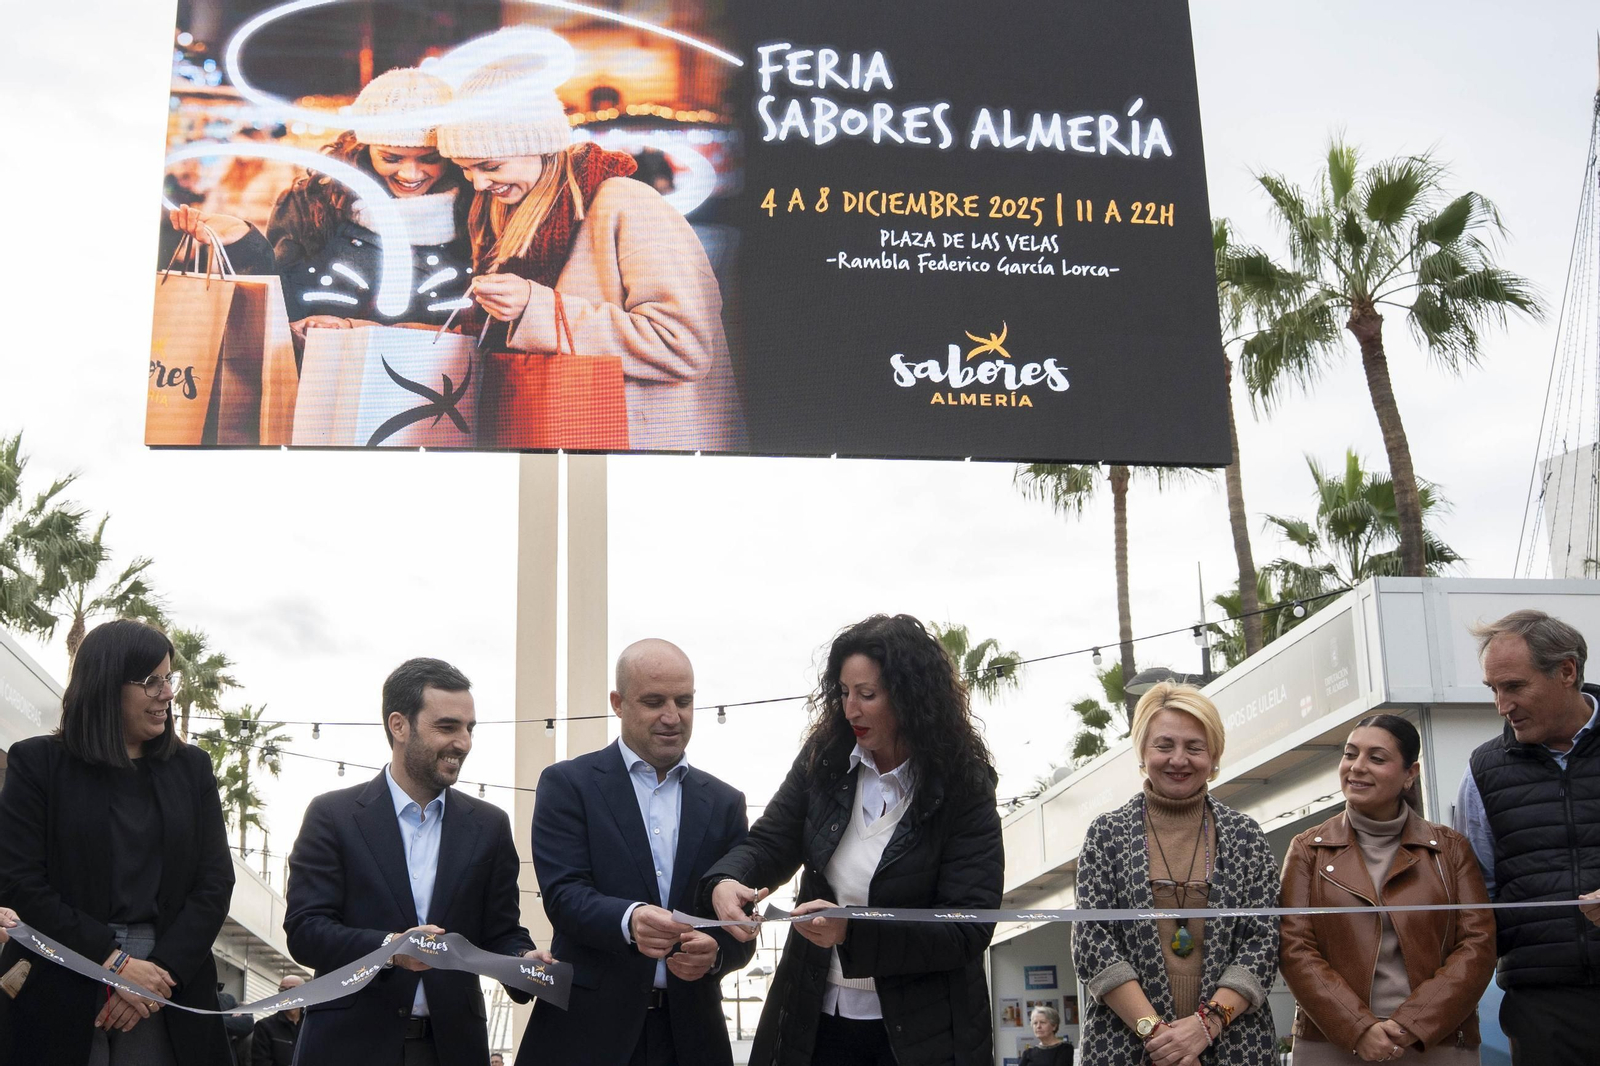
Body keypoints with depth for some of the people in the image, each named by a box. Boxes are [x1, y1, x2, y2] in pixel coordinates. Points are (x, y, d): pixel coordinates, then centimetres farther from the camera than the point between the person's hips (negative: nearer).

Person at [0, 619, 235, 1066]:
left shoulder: (191, 766, 11)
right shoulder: (37, 762, 2)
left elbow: (216, 881, 4)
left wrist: (163, 970, -11)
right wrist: (112, 961, -15)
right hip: (58, 994, -2)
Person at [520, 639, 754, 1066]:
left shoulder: (724, 802, 9)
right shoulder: (568, 784, 0)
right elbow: (563, 894, -11)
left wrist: (716, 951, -18)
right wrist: (630, 921, -30)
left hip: (689, 1031, 3)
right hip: (588, 1030, -3)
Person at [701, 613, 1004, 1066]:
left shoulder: (964, 788, -13)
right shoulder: (823, 759, -1)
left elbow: (969, 929, -17)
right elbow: (769, 843, 3)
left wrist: (853, 930, -29)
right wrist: (724, 882, -21)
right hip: (815, 1019, 4)